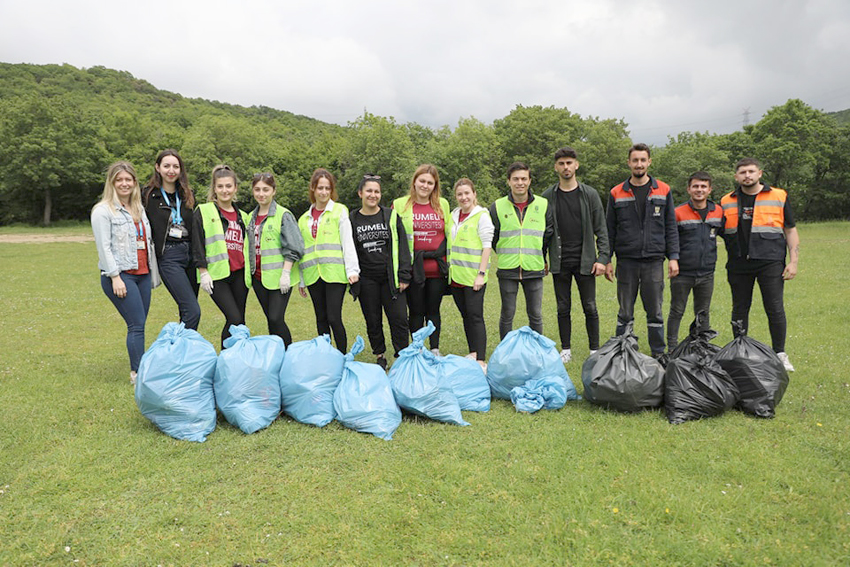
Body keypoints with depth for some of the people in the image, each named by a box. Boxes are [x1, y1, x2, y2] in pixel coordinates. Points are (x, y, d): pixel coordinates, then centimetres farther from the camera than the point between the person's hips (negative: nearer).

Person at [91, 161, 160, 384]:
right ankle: (138, 373, -7)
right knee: (137, 325, -12)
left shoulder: (139, 208, 17)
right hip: (120, 275, -6)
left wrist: (153, 272, 16)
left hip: (142, 274, 7)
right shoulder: (103, 211, -3)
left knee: (138, 325, 7)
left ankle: (137, 371, 13)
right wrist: (115, 277, -16)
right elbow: (104, 247, -9)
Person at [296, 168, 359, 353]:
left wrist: (352, 269, -11)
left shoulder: (340, 211, 4)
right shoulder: (304, 219, 17)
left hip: (335, 273, -4)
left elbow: (347, 241, -2)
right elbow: (300, 250, 19)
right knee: (321, 319, 10)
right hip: (313, 274, 4)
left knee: (334, 318, -10)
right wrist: (300, 280, 17)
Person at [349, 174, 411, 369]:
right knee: (373, 321, 8)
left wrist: (404, 276, -5)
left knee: (399, 319, -2)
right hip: (366, 281, 1)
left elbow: (402, 247, 1)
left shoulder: (391, 216, 3)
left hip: (391, 278, -1)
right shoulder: (352, 219, 5)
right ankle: (380, 356, 24)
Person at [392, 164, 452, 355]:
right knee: (416, 311, 6)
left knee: (433, 310, 9)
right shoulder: (400, 205, 2)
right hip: (413, 268, -2)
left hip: (437, 268, 2)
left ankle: (435, 350, 20)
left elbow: (450, 234, 17)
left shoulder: (443, 205, 10)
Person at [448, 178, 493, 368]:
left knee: (475, 317, -7)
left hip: (473, 276, -7)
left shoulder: (482, 216, -6)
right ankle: (473, 353, 23)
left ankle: (481, 360, -4)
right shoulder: (453, 215, 14)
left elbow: (487, 247, -11)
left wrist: (481, 274, -16)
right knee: (465, 315, 13)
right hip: (455, 275, 7)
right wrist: (449, 269, 15)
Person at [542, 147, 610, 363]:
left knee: (590, 308, 4)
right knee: (563, 308, 8)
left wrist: (603, 257, -8)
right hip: (559, 263, 1)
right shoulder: (548, 197, 4)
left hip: (585, 261, -1)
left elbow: (601, 229, 1)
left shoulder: (590, 194, 2)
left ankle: (595, 350, 16)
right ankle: (566, 350, 19)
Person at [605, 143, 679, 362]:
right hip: (626, 261, 0)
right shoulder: (617, 194, 5)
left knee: (655, 311, 7)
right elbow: (609, 230, 7)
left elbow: (671, 227, 7)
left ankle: (658, 352, 19)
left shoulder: (663, 191, 7)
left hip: (654, 260, 0)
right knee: (625, 311, 5)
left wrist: (673, 257, -1)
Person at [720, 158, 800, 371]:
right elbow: (723, 233, 16)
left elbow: (791, 230, 7)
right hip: (738, 265, 2)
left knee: (775, 309, -2)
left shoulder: (779, 197, 6)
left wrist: (793, 261, 0)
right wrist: (728, 264, 9)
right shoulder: (727, 202, 10)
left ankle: (780, 354, 12)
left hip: (770, 263, -2)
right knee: (739, 309, 8)